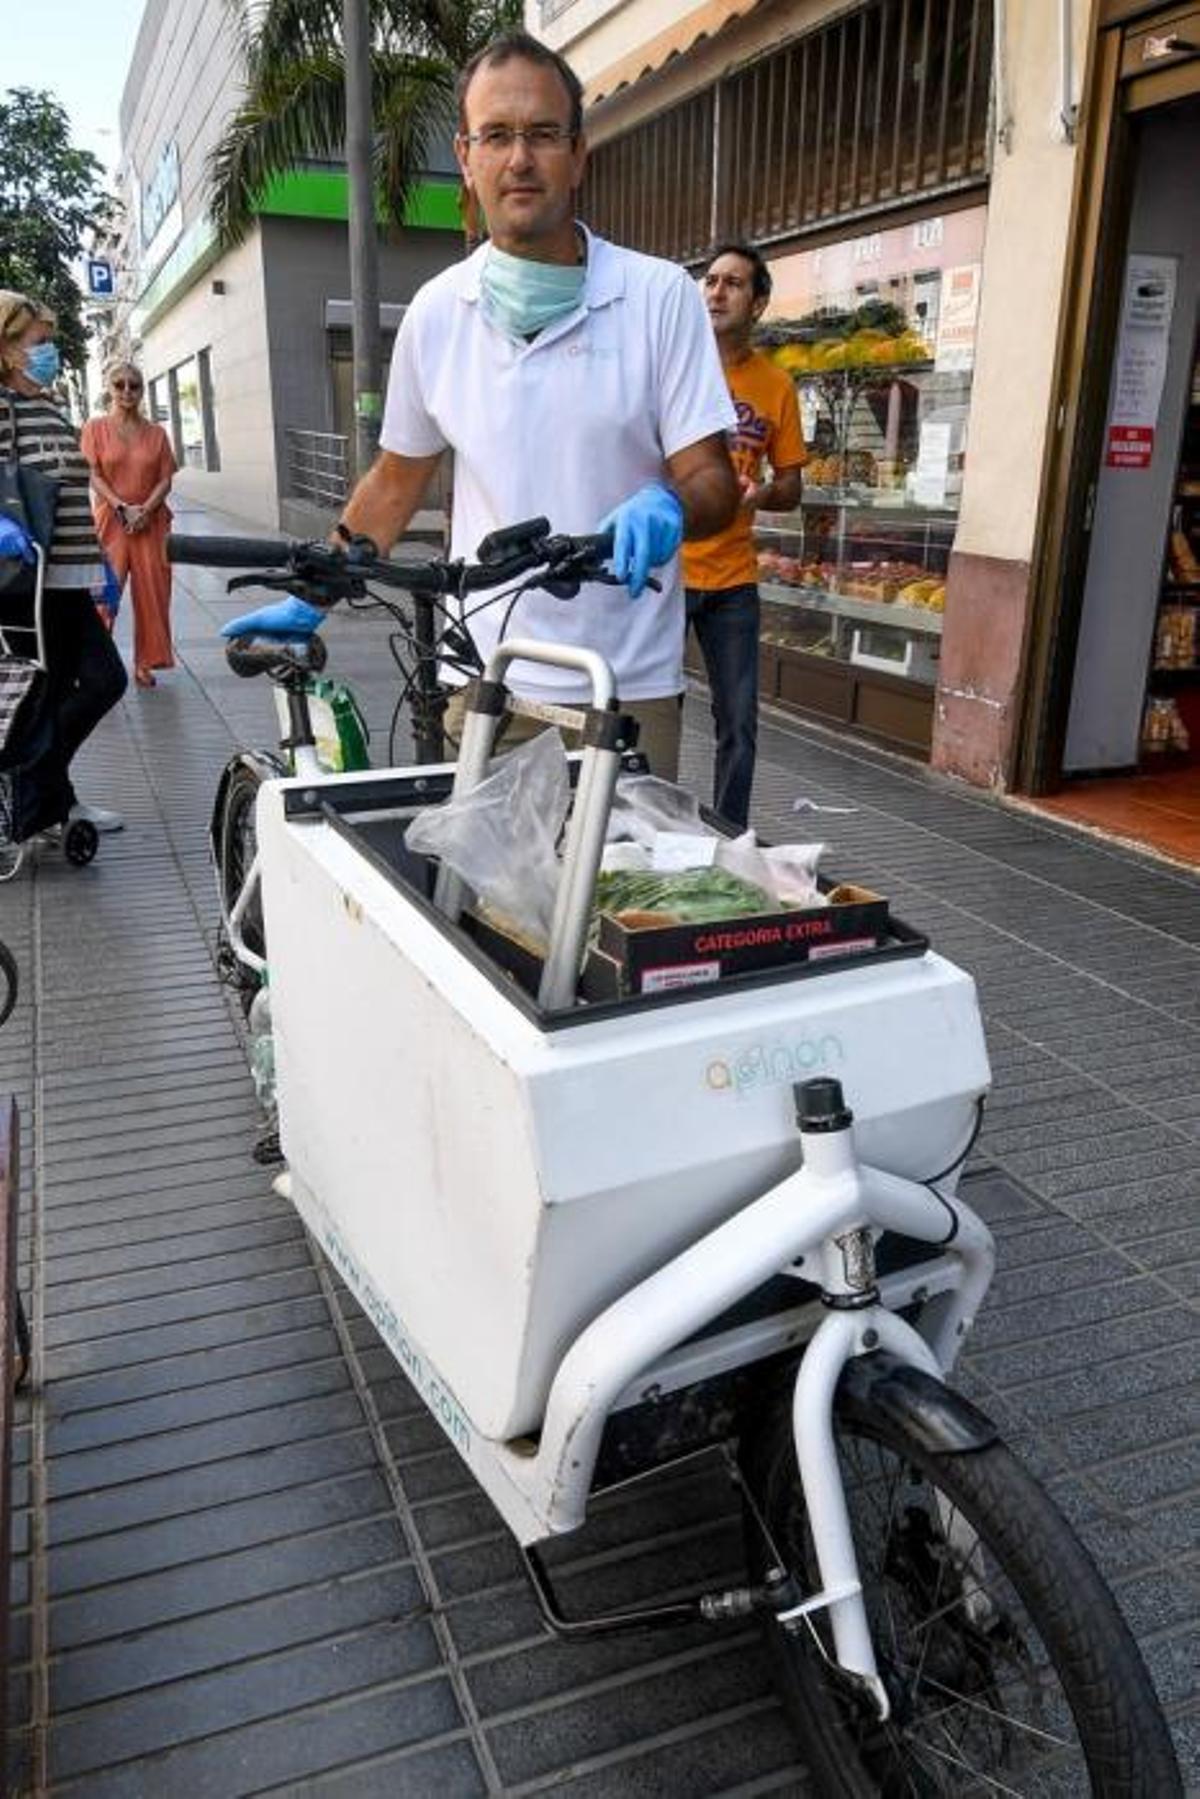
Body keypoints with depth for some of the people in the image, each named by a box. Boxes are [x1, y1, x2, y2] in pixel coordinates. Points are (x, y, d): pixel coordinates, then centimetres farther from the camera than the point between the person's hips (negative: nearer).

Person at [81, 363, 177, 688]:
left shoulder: (156, 433, 9)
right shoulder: (95, 428, 4)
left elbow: (166, 479, 4)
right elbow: (94, 476, -3)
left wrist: (145, 510, -12)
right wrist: (122, 508, -16)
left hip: (151, 522, 2)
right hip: (110, 521, -2)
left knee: (151, 592, 1)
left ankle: (144, 663, 10)